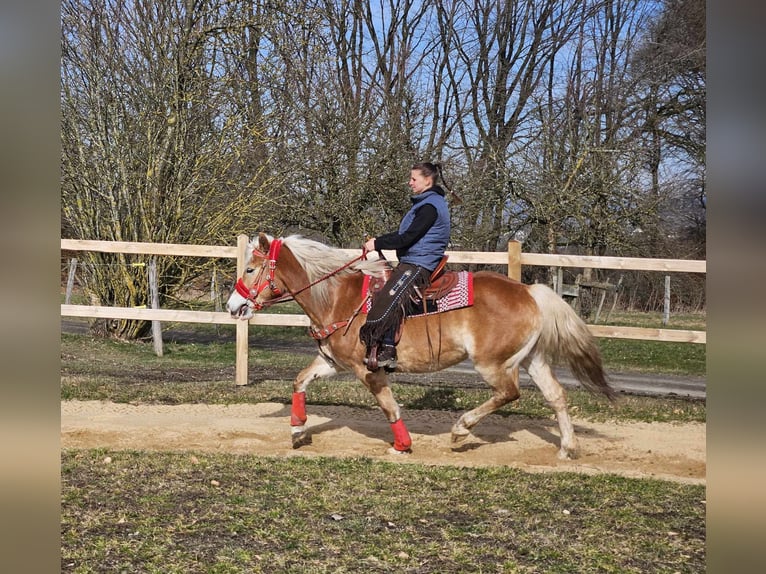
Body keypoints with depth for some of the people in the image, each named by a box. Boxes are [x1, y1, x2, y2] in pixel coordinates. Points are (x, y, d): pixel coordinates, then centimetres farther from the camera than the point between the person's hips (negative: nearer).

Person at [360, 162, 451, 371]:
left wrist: (378, 244, -11)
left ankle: (387, 352, -27)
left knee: (389, 298, -24)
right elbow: (402, 233, 21)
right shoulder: (425, 203, 19)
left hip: (418, 265, -11)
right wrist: (377, 240, 8)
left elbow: (408, 238, -19)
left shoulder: (430, 206, -14)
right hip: (411, 263, 11)